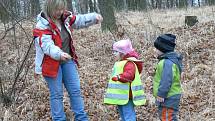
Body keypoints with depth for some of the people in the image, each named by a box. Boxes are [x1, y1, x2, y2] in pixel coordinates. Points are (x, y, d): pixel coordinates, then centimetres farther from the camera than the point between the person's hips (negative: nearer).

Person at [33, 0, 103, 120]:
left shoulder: (65, 18, -1)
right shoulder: (42, 26, -21)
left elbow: (80, 20, 7)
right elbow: (47, 45, -32)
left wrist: (94, 17, -13)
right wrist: (59, 54, -50)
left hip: (67, 60, 6)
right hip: (51, 63, -6)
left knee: (75, 91, 11)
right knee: (57, 94, 3)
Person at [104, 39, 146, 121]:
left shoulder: (129, 63, -15)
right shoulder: (119, 63, 20)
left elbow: (129, 74, -33)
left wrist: (119, 77, -49)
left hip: (126, 96, -11)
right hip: (120, 96, 11)